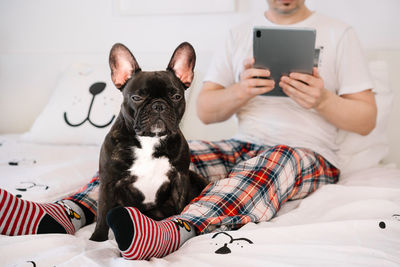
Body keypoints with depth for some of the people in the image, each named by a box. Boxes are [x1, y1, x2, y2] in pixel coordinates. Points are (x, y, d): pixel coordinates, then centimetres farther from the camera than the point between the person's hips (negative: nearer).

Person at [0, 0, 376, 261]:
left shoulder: (339, 35, 5)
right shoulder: (240, 36, 12)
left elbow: (367, 120, 1)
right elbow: (205, 110, 7)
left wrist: (322, 100, -19)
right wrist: (240, 92, -14)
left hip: (310, 155, -3)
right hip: (240, 148, 4)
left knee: (274, 161, -39)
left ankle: (172, 231, -61)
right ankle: (64, 213, -36)